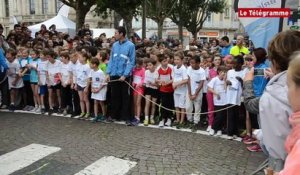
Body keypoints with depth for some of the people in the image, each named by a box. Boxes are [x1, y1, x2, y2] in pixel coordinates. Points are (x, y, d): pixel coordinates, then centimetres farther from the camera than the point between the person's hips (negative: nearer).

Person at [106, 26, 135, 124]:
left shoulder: (130, 45, -7)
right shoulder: (115, 45, 7)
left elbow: (131, 62, -10)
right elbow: (111, 60, 11)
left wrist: (125, 75, -16)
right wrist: (108, 73, 2)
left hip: (124, 76, -5)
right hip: (114, 75, 5)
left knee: (125, 97, 3)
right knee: (114, 96, 12)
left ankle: (127, 117, 11)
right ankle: (115, 115, 24)